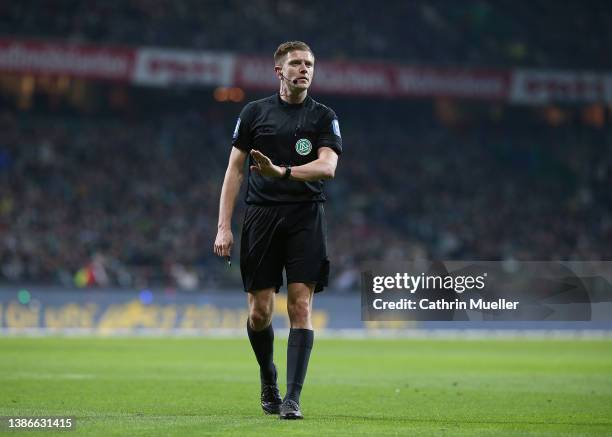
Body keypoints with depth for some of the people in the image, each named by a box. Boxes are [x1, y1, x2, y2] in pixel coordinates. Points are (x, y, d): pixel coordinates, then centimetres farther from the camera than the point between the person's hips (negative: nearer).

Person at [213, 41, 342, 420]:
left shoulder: (323, 117, 6)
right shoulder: (255, 112, 9)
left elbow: (328, 167, -10)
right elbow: (235, 169, 8)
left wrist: (281, 171, -25)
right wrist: (224, 226, 1)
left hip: (306, 219, -1)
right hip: (261, 217, 1)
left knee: (301, 307, -9)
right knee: (260, 312, 1)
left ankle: (293, 398, -8)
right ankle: (268, 378, 28)